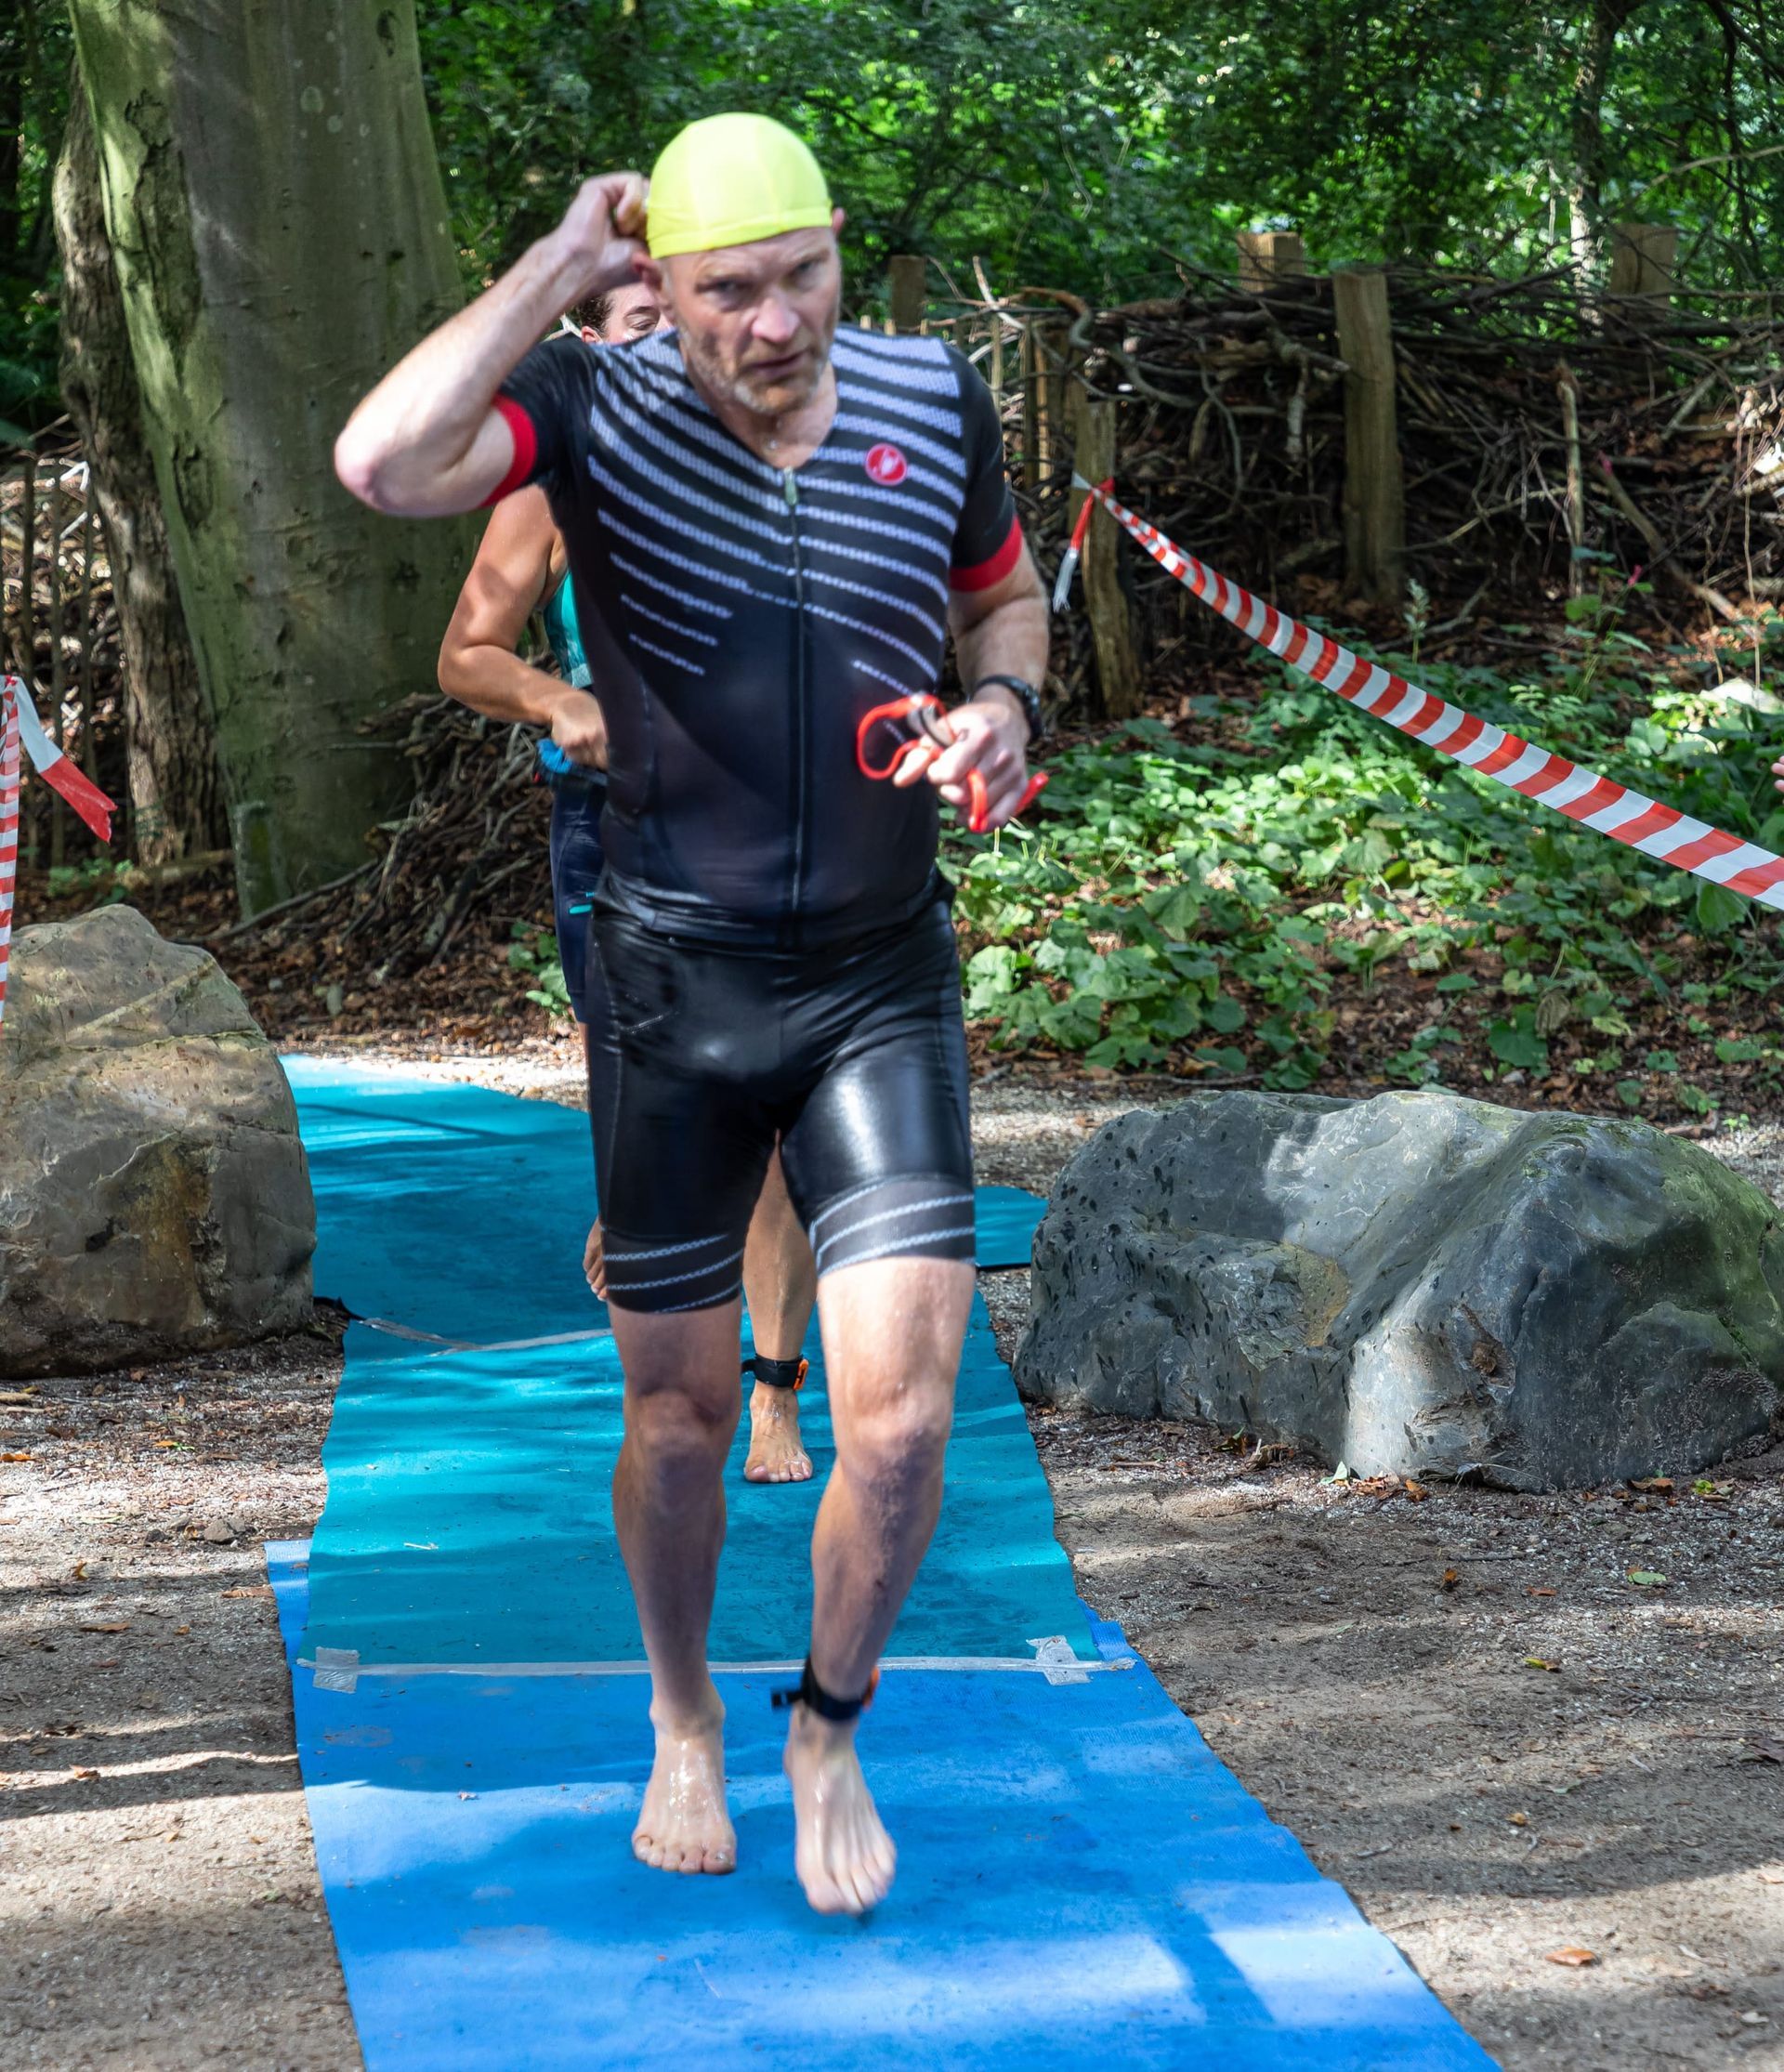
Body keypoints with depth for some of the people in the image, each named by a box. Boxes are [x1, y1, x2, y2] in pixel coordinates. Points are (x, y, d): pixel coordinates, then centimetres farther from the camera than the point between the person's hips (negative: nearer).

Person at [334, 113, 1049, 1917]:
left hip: (884, 978, 1)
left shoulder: (934, 403, -2)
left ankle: (830, 1729, 16)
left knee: (899, 1409, -9)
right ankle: (682, 1725, 37)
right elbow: (381, 465, -32)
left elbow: (1001, 593, 17)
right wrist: (554, 268, -25)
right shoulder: (599, 413, -11)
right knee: (678, 1403, 11)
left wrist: (1003, 703, -5)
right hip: (676, 977, -1)